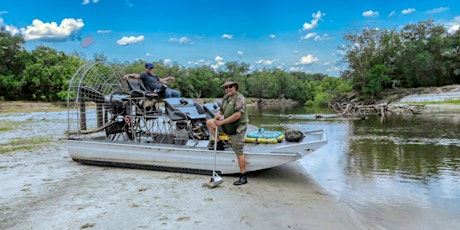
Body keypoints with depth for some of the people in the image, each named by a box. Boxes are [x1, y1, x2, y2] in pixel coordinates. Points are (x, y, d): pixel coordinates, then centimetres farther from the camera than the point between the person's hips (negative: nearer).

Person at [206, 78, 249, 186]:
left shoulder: (239, 97, -17)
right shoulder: (225, 97, 8)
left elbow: (238, 115, -28)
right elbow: (221, 110, 18)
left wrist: (222, 122, -24)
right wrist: (218, 114, -8)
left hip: (237, 128, -8)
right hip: (227, 126, 8)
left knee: (239, 152, -6)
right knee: (209, 122, 10)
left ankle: (243, 177, 5)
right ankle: (219, 144, 16)